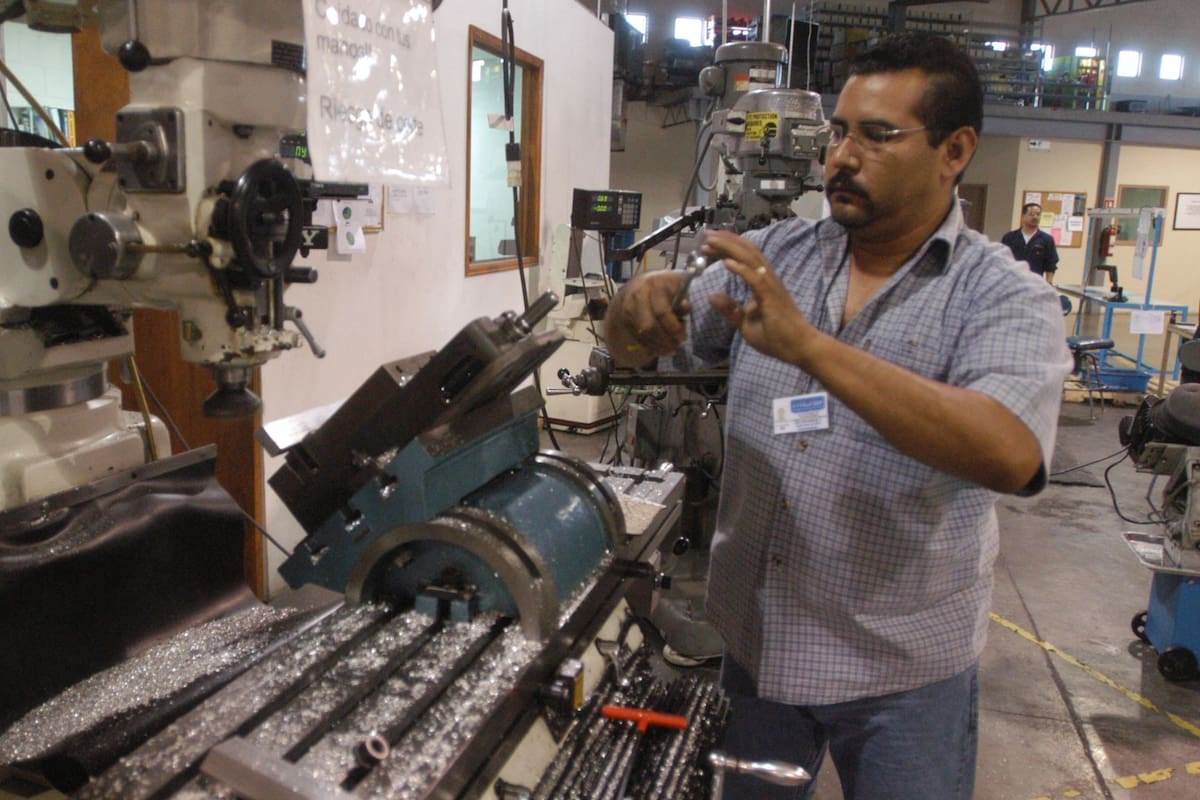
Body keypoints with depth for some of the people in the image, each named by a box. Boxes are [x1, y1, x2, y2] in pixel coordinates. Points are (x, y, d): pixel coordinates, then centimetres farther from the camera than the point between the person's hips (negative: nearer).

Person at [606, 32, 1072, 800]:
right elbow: (639, 348, 1)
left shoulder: (1005, 297, -11)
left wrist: (807, 344, -34)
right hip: (755, 640, 3)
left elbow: (1009, 454, -29)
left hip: (903, 667, -3)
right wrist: (639, 302, -23)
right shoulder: (776, 254, 0)